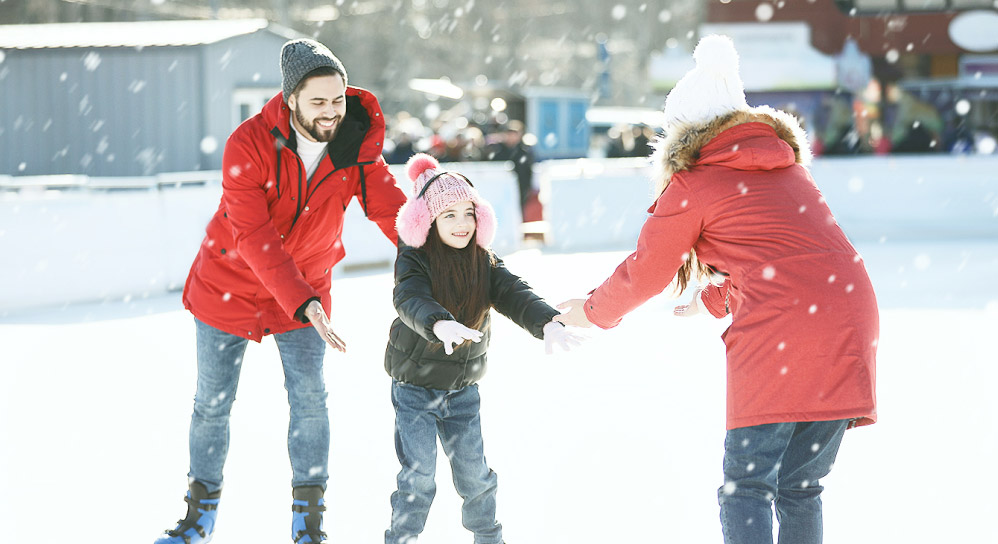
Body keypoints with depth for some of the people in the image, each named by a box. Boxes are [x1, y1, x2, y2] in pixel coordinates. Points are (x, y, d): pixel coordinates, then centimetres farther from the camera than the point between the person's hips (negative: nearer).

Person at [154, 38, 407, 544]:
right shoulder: (248, 145, -26)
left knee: (309, 397, -6)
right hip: (228, 286, -2)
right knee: (212, 404, 7)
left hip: (305, 290, 2)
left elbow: (396, 216, -16)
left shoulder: (357, 149, -16)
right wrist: (304, 304, -41)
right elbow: (254, 238, -32)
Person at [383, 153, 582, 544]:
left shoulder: (484, 264, -1)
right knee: (419, 478, -5)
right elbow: (411, 300, -34)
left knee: (473, 472, 9)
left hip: (463, 390, 4)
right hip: (415, 388, -3)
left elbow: (514, 295, -15)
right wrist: (440, 324, -56)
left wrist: (547, 323, -37)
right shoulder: (414, 261, -15)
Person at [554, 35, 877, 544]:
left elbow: (644, 273, 14)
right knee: (800, 488, 12)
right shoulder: (788, 164, 23)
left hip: (778, 332, -6)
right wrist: (714, 300, 46)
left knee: (746, 487, -2)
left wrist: (590, 311, 32)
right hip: (850, 318, 6)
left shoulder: (692, 184, 5)